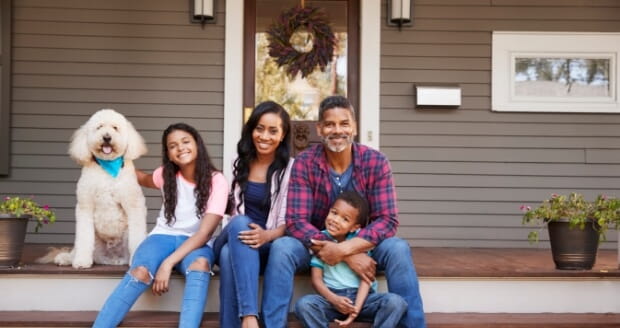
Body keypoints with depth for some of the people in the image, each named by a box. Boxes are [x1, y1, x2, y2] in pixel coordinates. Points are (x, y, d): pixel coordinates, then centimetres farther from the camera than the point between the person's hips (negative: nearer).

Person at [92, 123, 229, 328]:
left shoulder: (216, 181, -9)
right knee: (140, 271, -33)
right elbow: (144, 180, 31)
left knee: (200, 263, -40)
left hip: (195, 243, -2)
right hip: (163, 237, 2)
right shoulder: (166, 175, 3)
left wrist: (168, 263, -28)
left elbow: (204, 233, -17)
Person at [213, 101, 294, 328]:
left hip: (268, 246, -3)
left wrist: (266, 235, -28)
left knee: (230, 254, -37)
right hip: (232, 239, 3)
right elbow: (231, 209, 14)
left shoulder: (290, 168, -3)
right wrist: (240, 227, -8)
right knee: (240, 223, -35)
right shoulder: (240, 163, 12)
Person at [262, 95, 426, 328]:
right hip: (317, 245, 0)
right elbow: (296, 221, -20)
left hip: (361, 244, 0)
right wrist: (350, 256, -30)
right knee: (281, 248, -30)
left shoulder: (376, 162, -12)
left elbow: (387, 220, -16)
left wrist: (345, 249, -33)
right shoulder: (304, 164, -14)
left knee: (398, 248, -29)